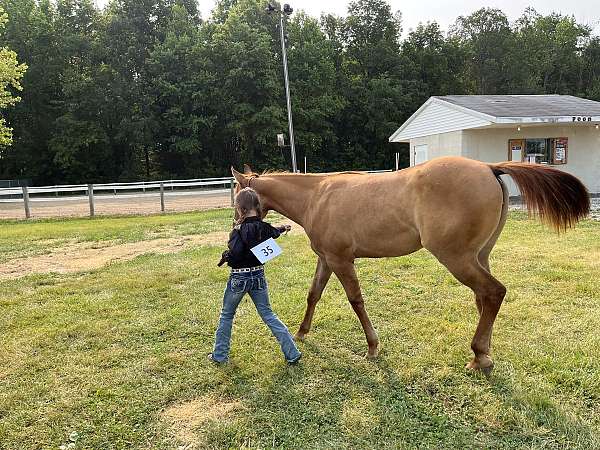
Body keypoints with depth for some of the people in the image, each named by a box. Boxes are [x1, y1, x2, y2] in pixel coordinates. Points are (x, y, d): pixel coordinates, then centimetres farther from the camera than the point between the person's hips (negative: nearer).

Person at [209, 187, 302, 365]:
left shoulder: (239, 230, -21)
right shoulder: (264, 227, -1)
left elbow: (234, 254, -31)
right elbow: (274, 233, 23)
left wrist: (225, 257, -7)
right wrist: (283, 228, 46)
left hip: (239, 277, -5)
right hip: (258, 275, 5)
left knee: (226, 315, 16)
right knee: (268, 314, 13)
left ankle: (220, 355, 27)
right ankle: (292, 353, 10)